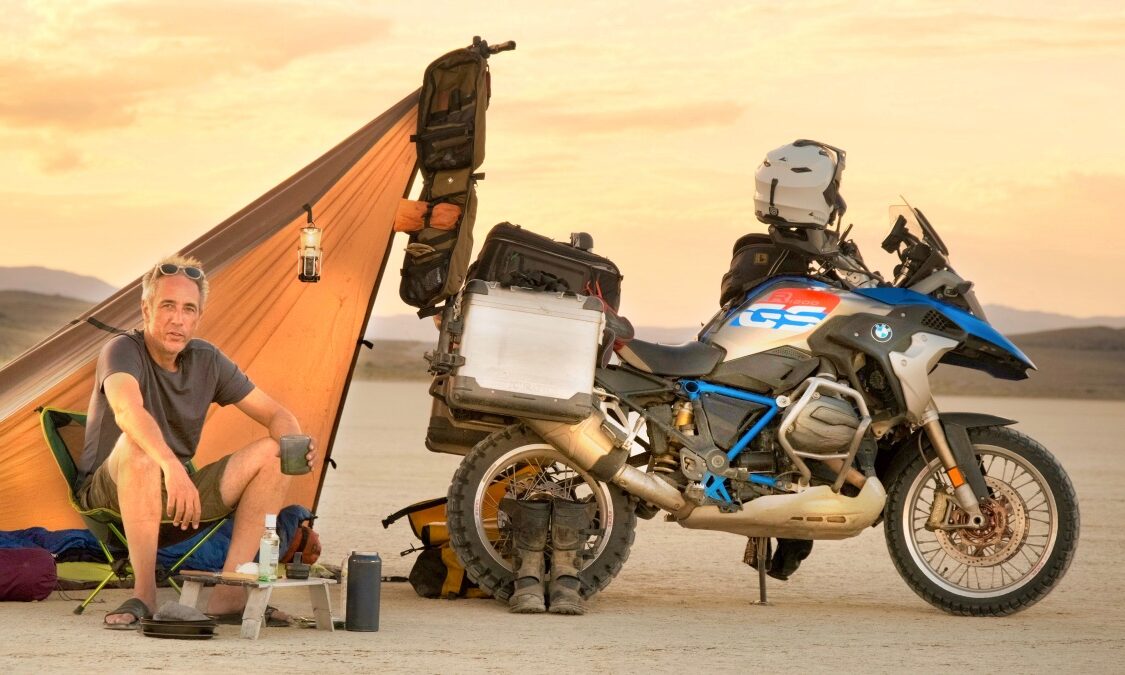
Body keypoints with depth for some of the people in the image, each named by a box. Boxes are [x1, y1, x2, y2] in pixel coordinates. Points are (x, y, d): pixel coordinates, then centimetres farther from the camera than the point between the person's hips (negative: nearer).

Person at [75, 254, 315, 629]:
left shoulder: (207, 360, 3)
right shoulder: (123, 351, -16)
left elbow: (275, 414, 6)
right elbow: (127, 411, -38)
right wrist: (173, 467, -53)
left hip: (178, 496, 6)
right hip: (110, 496, -6)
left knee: (273, 453, -11)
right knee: (139, 448, -39)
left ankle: (228, 592, -18)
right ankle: (144, 593, -34)